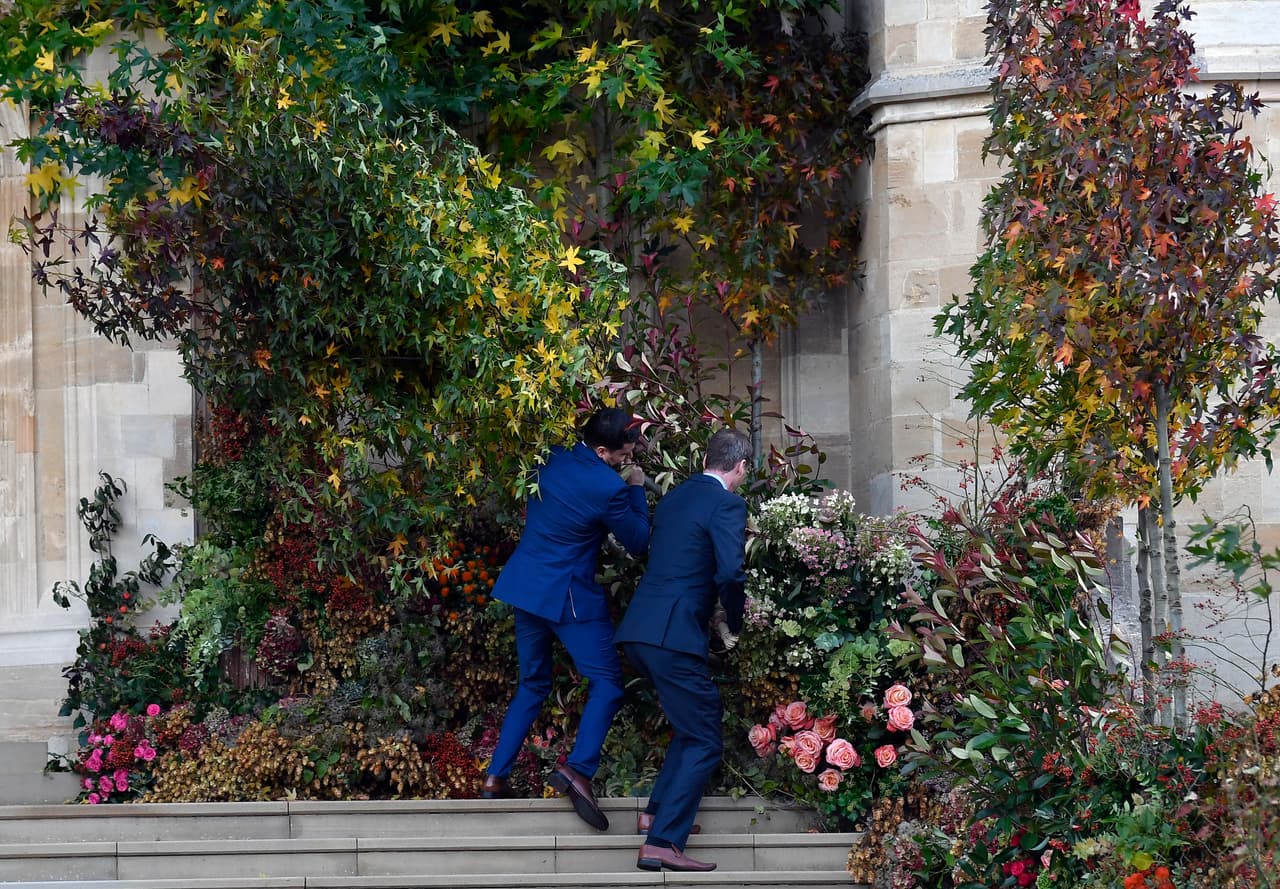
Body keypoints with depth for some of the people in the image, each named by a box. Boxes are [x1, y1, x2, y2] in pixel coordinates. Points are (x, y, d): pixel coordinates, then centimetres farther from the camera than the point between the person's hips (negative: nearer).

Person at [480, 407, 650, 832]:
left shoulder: (552, 461, 1)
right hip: (568, 595, -7)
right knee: (607, 682, -1)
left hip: (525, 585, 7)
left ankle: (496, 777, 14)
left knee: (532, 683, 19)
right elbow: (638, 543, -6)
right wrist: (636, 489, 5)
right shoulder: (609, 488, -19)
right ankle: (578, 768, -20)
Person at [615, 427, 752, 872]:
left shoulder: (673, 498, 19)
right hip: (673, 635, -9)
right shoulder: (726, 504, -6)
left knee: (700, 717, 26)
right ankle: (661, 842, -10)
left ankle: (657, 813, 26)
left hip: (637, 632, 9)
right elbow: (729, 573, -18)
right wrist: (737, 621, 0)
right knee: (704, 740, -2)